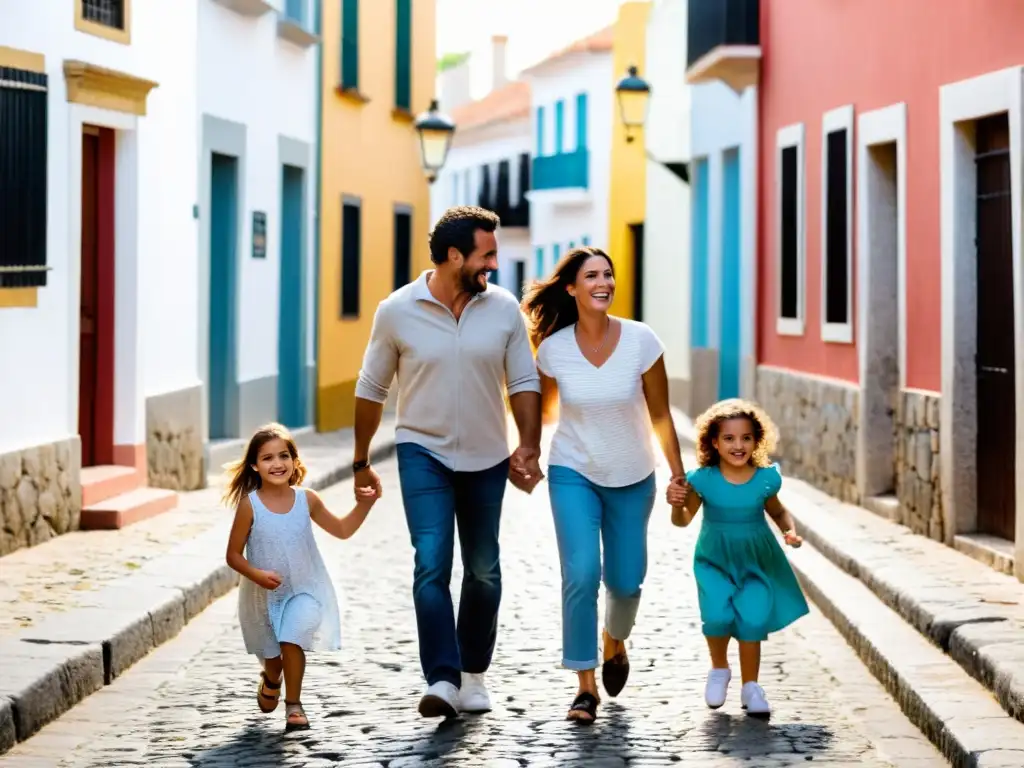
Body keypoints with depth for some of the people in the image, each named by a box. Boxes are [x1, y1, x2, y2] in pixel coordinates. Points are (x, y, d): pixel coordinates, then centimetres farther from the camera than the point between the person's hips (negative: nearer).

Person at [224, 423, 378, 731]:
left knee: (292, 641, -20)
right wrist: (256, 574, -27)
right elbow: (233, 555, -10)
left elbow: (342, 530, 5)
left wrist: (364, 505, -9)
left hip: (303, 590, 0)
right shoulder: (250, 505, -16)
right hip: (263, 595, 0)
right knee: (271, 652, 18)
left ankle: (293, 704, -4)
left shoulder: (306, 500, -9)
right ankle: (271, 680, 53)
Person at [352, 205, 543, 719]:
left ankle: (473, 673, 28)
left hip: (486, 459, 3)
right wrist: (361, 462, 7)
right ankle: (443, 682, -20)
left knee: (483, 572, 11)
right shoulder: (397, 312, -8)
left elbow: (524, 383, 3)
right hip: (423, 451, -2)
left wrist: (528, 448, -7)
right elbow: (371, 390, 2)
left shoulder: (504, 308, -5)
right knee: (431, 564, -16)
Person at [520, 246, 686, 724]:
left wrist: (678, 475, -2)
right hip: (573, 474, -1)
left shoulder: (641, 341, -13)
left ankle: (615, 641, 43)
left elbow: (660, 415, -5)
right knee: (581, 575, -17)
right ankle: (586, 687, -7)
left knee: (625, 582, 8)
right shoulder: (552, 349, -12)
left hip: (632, 479, 1)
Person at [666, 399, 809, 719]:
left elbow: (778, 513, 9)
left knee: (753, 619, -11)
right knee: (717, 616, -19)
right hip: (714, 560, -1)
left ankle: (751, 687, 10)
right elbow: (684, 519, -3)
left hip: (756, 561, 1)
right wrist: (676, 505, -25)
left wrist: (790, 531, -11)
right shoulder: (703, 479, -13)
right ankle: (719, 670, 12)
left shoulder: (765, 479, -10)